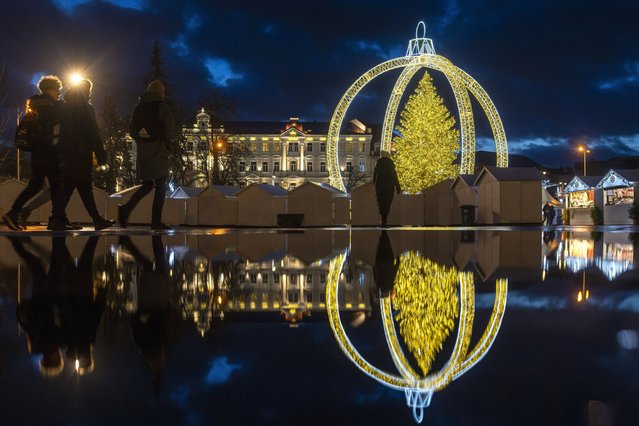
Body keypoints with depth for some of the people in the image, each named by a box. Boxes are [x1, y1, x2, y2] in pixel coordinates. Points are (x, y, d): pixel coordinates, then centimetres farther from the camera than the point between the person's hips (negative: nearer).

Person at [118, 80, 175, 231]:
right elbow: (169, 131, -9)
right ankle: (156, 222, -1)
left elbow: (132, 130, 8)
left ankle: (126, 208, -3)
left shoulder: (138, 108, 9)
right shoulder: (163, 107, -6)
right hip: (158, 152, -5)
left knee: (146, 185, 16)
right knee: (160, 187, 2)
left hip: (142, 152, 5)